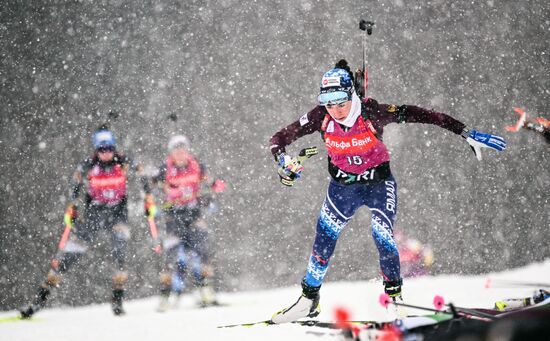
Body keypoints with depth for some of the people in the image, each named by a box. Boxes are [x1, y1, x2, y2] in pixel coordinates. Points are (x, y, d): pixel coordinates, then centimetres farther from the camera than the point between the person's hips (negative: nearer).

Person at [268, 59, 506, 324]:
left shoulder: (371, 113, -27)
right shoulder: (321, 118, -19)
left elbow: (418, 114, -24)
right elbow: (279, 139, -11)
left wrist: (467, 134, -25)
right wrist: (283, 161, -34)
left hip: (379, 182, -2)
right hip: (343, 184, 3)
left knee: (382, 237, -18)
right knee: (324, 238, -3)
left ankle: (394, 292, 4)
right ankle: (309, 299, 13)